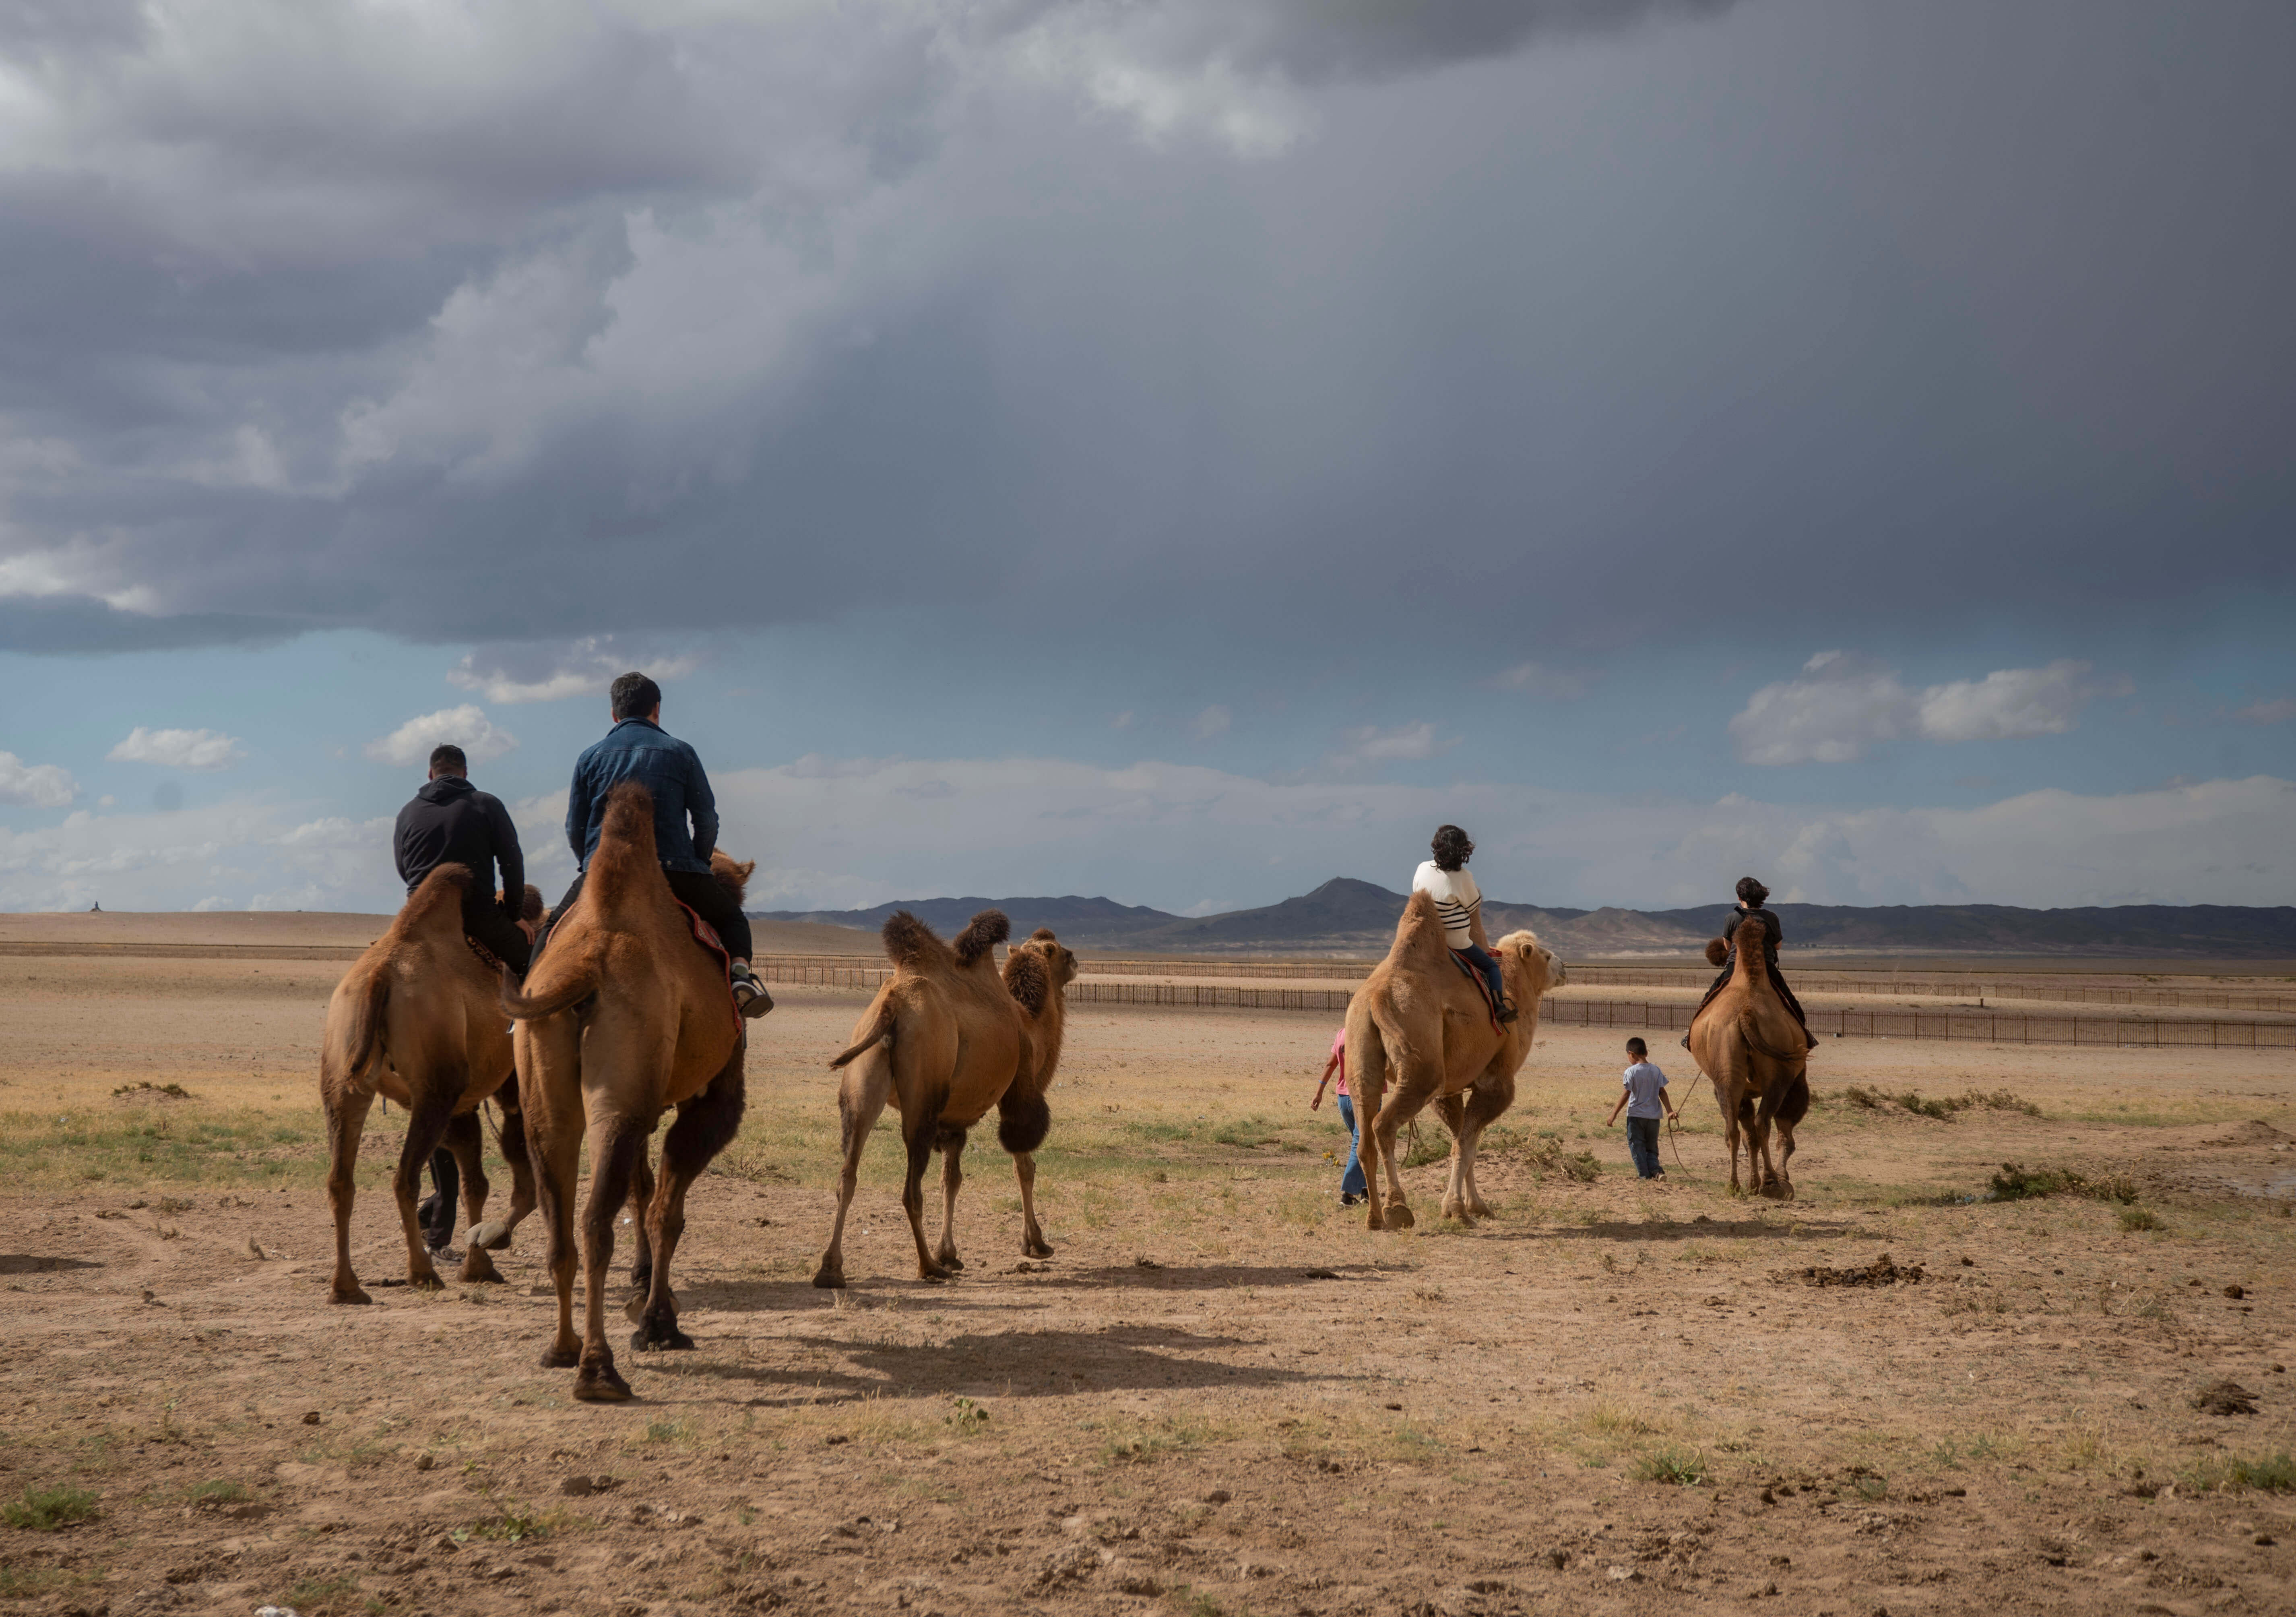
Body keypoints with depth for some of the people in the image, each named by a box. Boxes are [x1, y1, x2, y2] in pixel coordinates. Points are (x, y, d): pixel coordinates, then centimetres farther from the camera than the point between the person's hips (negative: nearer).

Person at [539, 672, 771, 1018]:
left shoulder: (591, 758, 10)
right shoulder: (680, 753, 6)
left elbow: (574, 830, 9)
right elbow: (707, 821, 5)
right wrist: (698, 864, 19)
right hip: (672, 868, -1)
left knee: (552, 932, 21)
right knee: (731, 918, 19)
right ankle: (741, 974, -11)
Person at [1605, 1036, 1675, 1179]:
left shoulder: (1631, 1072, -10)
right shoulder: (1656, 1071, 4)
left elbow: (1626, 1095, -11)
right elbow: (1662, 1092, 4)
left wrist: (1614, 1114, -7)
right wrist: (1670, 1111, 7)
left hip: (1636, 1115, -5)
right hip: (1654, 1115, 5)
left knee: (1637, 1146, 4)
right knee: (1651, 1147, 13)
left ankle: (1645, 1175, -1)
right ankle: (1656, 1169, -10)